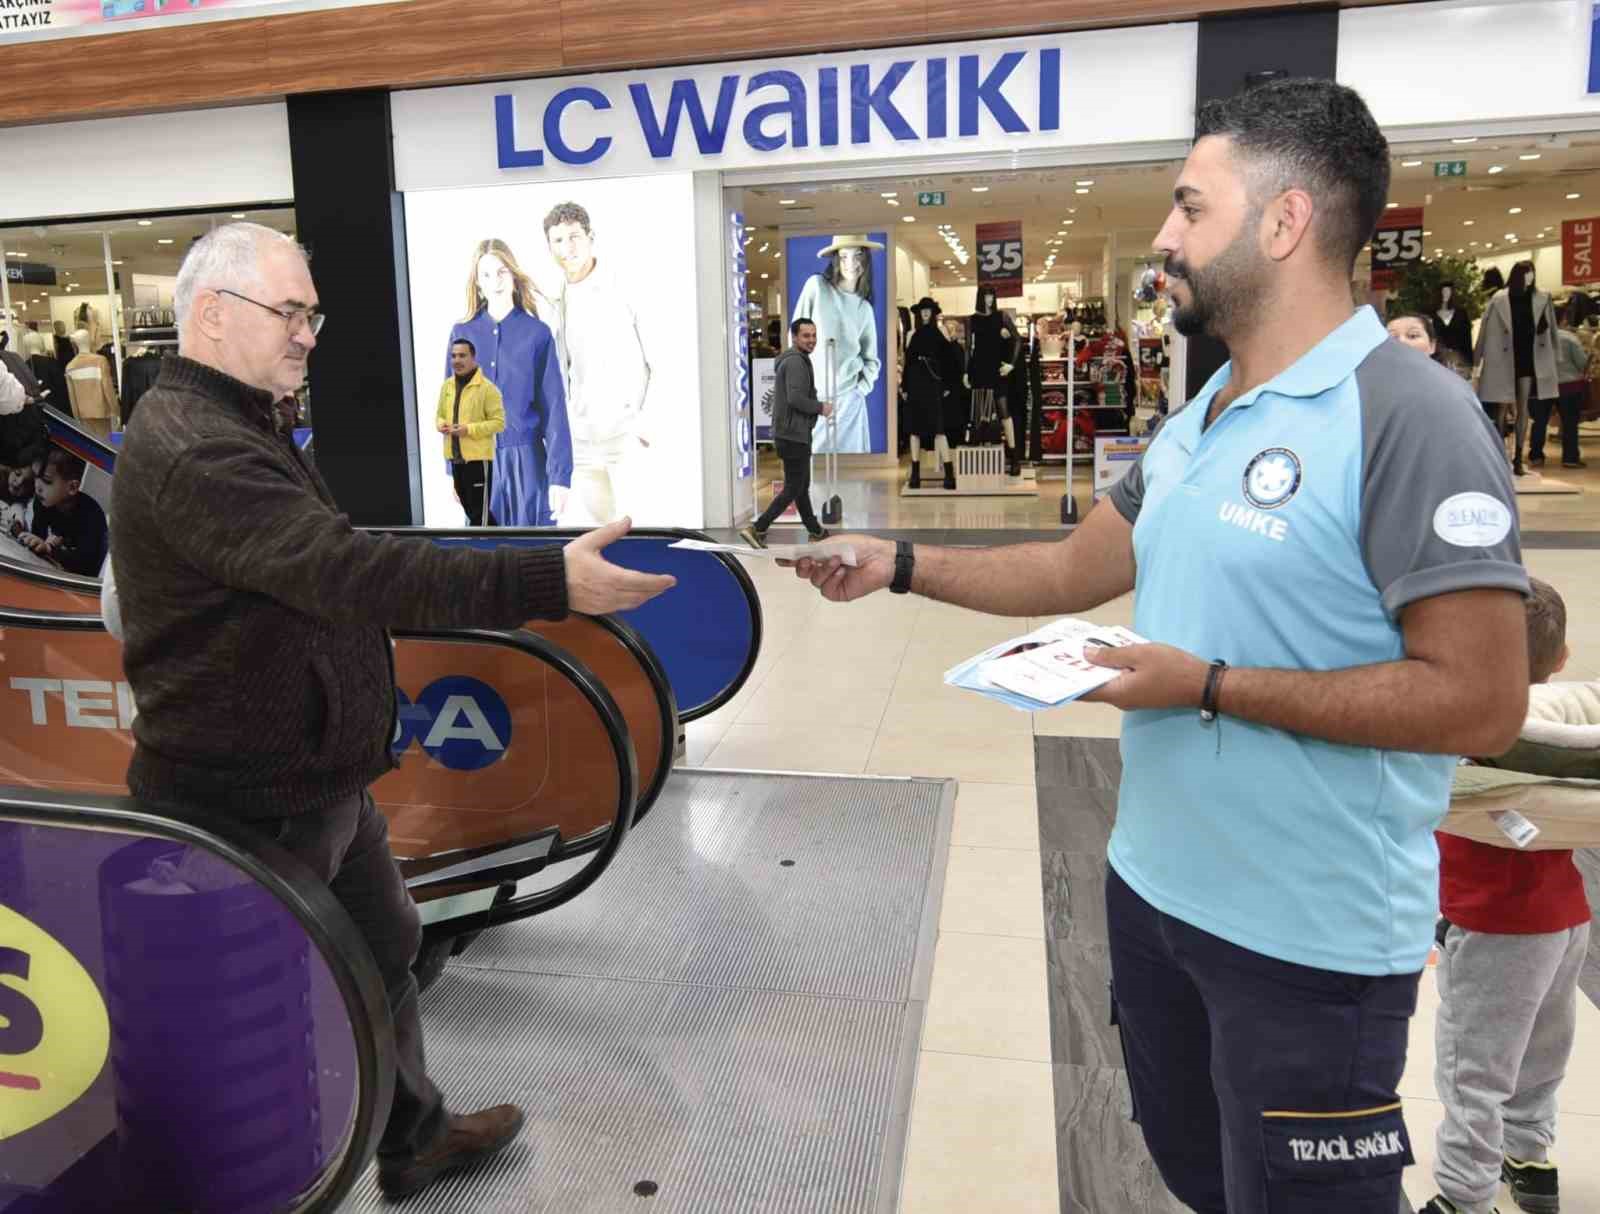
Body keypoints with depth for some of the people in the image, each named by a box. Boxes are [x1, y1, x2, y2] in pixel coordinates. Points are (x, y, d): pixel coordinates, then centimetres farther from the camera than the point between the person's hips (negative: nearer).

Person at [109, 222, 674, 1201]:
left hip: (321, 778, 11)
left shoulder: (237, 425, 12)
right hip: (250, 805, -10)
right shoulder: (190, 449, -25)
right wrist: (547, 584, -42)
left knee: (386, 950, 21)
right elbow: (346, 570, -38)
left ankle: (415, 1139, 39)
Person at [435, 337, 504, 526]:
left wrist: (469, 429, -22)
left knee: (478, 510, -3)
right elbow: (440, 415, 22)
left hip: (478, 456, -8)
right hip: (455, 457, 8)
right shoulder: (447, 386, 10)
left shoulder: (486, 387, -11)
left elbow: (499, 422, -13)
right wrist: (441, 425, -2)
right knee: (469, 506, 17)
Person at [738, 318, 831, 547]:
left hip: (793, 433, 11)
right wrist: (821, 408, -14)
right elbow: (796, 398, -27)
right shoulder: (795, 361, -16)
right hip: (794, 435, -11)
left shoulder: (796, 360, 17)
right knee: (793, 489, -5)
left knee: (802, 485, 18)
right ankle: (757, 529, -6)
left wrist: (816, 407, 12)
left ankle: (816, 532, 30)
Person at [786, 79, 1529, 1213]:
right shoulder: (1196, 420, 7)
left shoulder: (1409, 416, -20)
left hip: (1310, 939, -8)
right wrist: (900, 563, 6)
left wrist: (1210, 686, -24)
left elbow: (1479, 702, -23)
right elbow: (1075, 570, 13)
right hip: (1156, 890, 8)